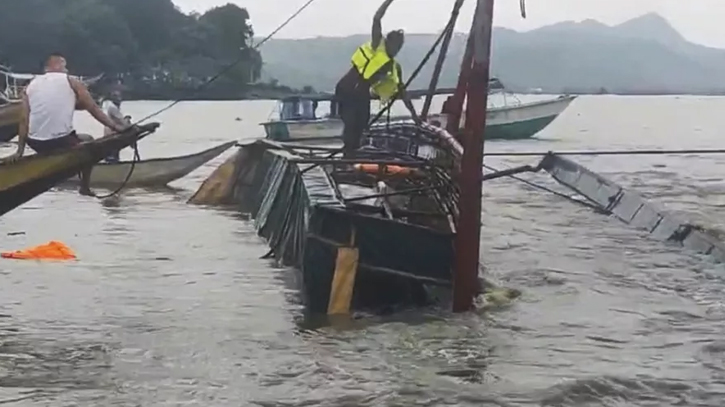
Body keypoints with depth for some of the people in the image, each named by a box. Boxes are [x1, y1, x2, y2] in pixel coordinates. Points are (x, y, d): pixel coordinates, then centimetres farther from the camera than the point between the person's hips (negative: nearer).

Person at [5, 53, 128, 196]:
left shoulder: (31, 85, 12)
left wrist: (20, 150, 5)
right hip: (61, 142, -4)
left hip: (36, 144, 4)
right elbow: (93, 108, 4)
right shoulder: (71, 82, 5)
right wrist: (115, 126, 12)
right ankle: (85, 187, 28)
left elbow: (24, 120, 5)